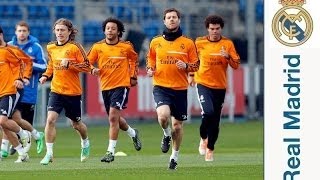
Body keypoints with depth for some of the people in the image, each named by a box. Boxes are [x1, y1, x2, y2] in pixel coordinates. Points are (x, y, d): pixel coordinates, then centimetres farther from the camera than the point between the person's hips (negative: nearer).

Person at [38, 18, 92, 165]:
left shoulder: (75, 47, -10)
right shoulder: (51, 47, 4)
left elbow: (87, 67, -12)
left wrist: (69, 64, -23)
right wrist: (46, 76, 6)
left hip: (73, 92, -3)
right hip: (56, 90, 3)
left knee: (76, 124, 13)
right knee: (50, 119, -17)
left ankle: (85, 144, 45)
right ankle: (49, 153, -12)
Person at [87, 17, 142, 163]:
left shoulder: (126, 47, -3)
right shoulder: (98, 47, 1)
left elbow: (134, 59, 17)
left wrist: (133, 76, 12)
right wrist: (93, 70, -13)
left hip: (121, 85, -4)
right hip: (105, 86, 4)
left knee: (113, 117, -17)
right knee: (115, 118, 16)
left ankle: (111, 151, -15)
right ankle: (132, 133, 47)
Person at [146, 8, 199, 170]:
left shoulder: (188, 43, 1)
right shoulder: (155, 42, 4)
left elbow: (196, 65, 5)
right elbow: (150, 59, 21)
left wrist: (186, 66, -16)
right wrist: (150, 69, 0)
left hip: (180, 89, 1)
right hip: (161, 87, -1)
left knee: (177, 124, 8)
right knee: (163, 115, -26)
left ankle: (175, 156, 27)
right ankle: (166, 135, 8)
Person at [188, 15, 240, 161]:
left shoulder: (228, 44, -1)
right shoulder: (200, 43, 0)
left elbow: (236, 65, -3)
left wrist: (228, 57, -21)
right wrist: (191, 75, 13)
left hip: (220, 87, 1)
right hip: (203, 83, -1)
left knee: (215, 121, 5)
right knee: (208, 113, -22)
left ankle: (210, 149, 22)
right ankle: (203, 138, 4)